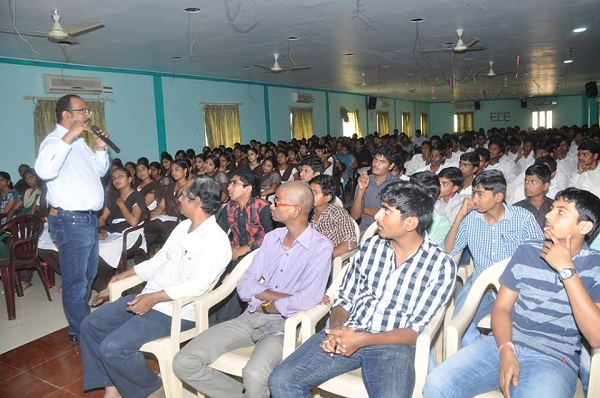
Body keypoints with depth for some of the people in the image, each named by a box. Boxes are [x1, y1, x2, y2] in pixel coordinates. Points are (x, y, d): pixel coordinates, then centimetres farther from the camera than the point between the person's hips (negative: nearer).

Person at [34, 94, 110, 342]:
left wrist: (100, 149, 6)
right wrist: (69, 137, -33)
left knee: (88, 276, 22)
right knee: (76, 282, 1)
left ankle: (84, 322, 38)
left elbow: (100, 171, 24)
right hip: (70, 221, -10)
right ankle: (80, 332, 14)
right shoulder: (55, 140, -14)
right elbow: (44, 170, -35)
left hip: (88, 218, 10)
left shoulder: (79, 142, 15)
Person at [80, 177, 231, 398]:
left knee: (112, 348, -21)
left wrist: (154, 298, -27)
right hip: (147, 299, 10)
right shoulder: (183, 226, 10)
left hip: (175, 311, -9)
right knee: (91, 325, 6)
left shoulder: (216, 241, -19)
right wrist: (125, 275, 15)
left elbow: (197, 286, -26)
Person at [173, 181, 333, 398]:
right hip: (251, 318, 6)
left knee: (254, 376, -36)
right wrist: (285, 297, -11)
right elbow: (245, 286, 3)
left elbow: (305, 301, -21)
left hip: (284, 325, -6)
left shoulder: (320, 246, -9)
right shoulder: (271, 237, 9)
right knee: (184, 363, -10)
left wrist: (264, 306, -6)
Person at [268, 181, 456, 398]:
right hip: (347, 334, 3)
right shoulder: (369, 247, 8)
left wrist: (363, 340, -18)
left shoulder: (441, 265, -4)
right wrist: (335, 328, -10)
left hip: (394, 344, -3)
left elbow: (417, 330, -6)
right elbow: (344, 299, 11)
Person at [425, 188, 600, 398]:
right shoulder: (527, 251, 8)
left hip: (554, 359, -3)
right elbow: (502, 307, 7)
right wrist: (506, 351, -12)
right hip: (507, 344, 3)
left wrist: (567, 270, -16)